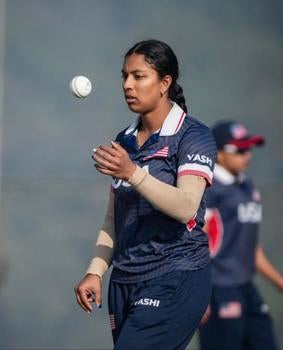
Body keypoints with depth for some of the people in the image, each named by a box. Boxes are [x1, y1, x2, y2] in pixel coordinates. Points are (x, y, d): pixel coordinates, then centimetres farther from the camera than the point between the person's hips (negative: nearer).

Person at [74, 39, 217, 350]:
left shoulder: (194, 136, -6)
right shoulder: (124, 141, 14)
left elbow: (187, 208, -21)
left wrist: (132, 173, -30)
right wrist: (95, 272, 4)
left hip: (176, 281, -7)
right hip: (124, 282, 7)